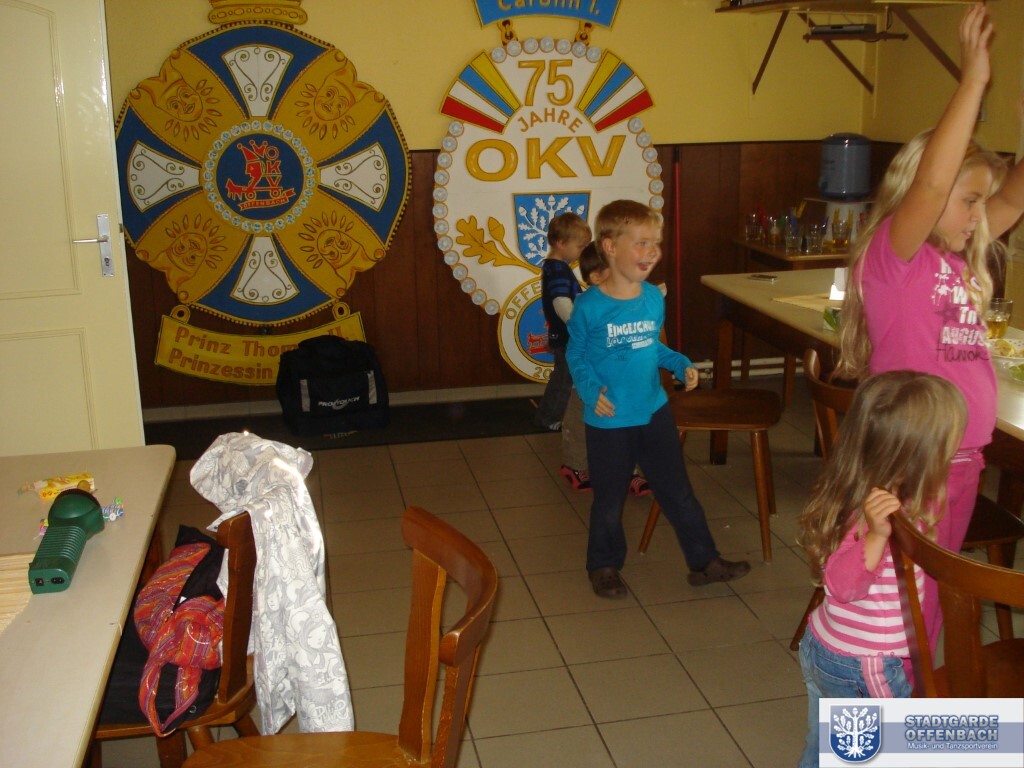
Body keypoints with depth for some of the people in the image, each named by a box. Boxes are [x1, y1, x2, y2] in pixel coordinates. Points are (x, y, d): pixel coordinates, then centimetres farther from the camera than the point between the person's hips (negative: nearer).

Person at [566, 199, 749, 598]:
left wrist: (681, 364, -1)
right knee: (609, 500, 11)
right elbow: (576, 356, -4)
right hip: (609, 420, -4)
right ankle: (604, 565, 32)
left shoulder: (654, 298, 0)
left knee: (678, 491, 13)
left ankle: (704, 561, 26)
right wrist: (591, 389, -20)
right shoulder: (589, 306, -16)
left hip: (655, 412, 4)